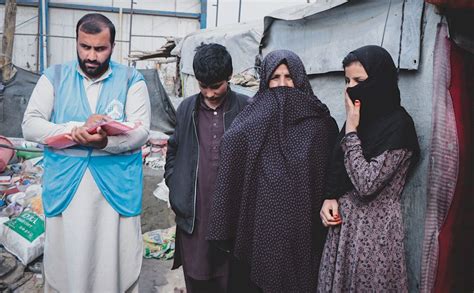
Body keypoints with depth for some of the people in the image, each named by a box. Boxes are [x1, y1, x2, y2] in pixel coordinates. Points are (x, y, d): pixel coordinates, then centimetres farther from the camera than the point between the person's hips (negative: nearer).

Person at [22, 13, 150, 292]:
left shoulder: (131, 79, -1)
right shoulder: (55, 76, 4)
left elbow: (141, 132, -10)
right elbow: (30, 125, -3)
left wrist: (105, 141, -28)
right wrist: (76, 129, -19)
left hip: (117, 186, -1)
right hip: (65, 186, 2)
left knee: (116, 262, 8)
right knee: (65, 260, 14)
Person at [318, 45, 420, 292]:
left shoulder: (398, 124, -14)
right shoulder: (359, 116, 7)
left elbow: (366, 184, -21)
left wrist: (351, 130, -16)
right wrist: (330, 198, -5)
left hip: (375, 227, -6)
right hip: (343, 221, 6)